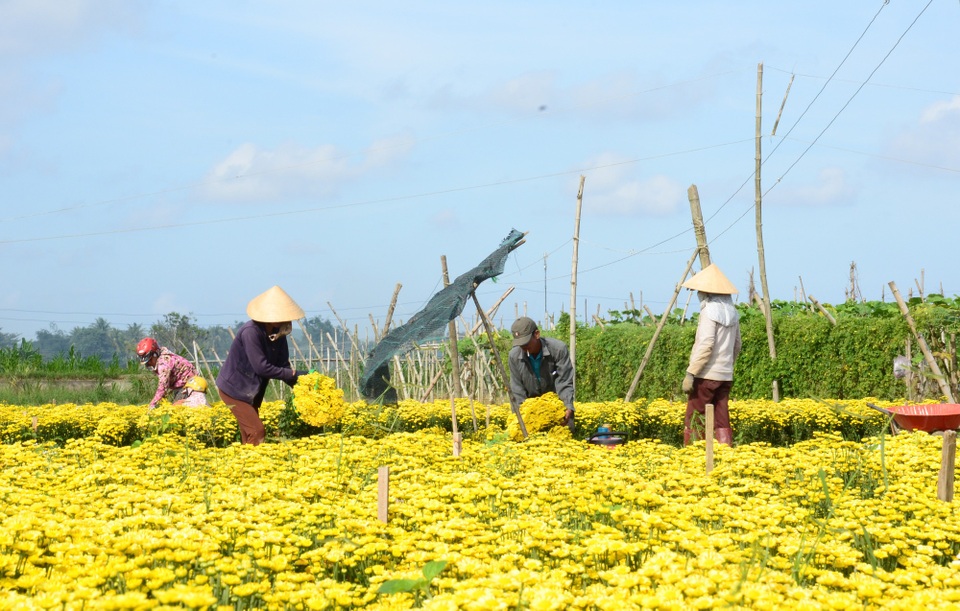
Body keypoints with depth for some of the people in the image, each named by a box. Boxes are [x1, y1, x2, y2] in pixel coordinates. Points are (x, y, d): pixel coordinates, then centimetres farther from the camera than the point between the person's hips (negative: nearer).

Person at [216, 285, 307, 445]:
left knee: (249, 434, 9)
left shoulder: (278, 333, -4)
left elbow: (282, 365, -2)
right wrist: (292, 374, -21)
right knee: (256, 432, -14)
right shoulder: (250, 332, -27)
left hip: (251, 391, 8)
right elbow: (261, 367, -27)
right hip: (234, 388, -8)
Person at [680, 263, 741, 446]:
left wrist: (690, 373, -19)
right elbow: (736, 346, 19)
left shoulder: (710, 311, -12)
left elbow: (706, 345, -20)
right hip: (725, 375, 8)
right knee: (721, 421, 6)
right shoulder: (732, 312, 12)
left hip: (707, 375, -7)